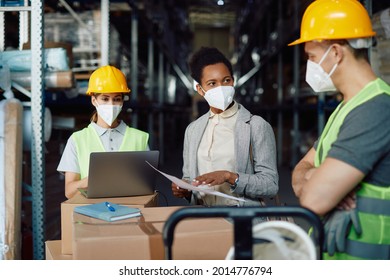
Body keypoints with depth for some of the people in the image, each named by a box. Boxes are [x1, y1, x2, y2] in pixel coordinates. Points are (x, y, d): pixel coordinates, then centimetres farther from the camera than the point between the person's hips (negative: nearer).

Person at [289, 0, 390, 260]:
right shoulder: (347, 107, 12)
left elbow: (314, 200, -27)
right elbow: (302, 169, 9)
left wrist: (308, 181, -4)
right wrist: (323, 182, -14)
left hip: (358, 256, -8)